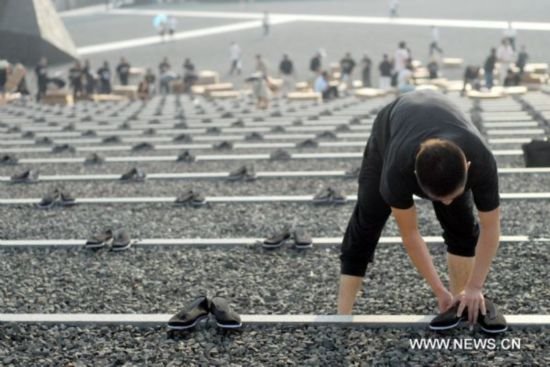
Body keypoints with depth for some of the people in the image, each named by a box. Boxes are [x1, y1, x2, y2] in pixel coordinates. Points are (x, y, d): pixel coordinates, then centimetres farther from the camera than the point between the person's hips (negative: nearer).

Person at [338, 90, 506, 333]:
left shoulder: (481, 162, -41)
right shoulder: (398, 168, -45)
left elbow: (490, 228, -27)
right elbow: (410, 236, -32)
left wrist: (474, 288, -29)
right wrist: (440, 291, -29)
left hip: (444, 132, 2)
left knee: (462, 224, -10)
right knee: (367, 221, -11)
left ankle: (461, 305, 2)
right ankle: (343, 316, -10)